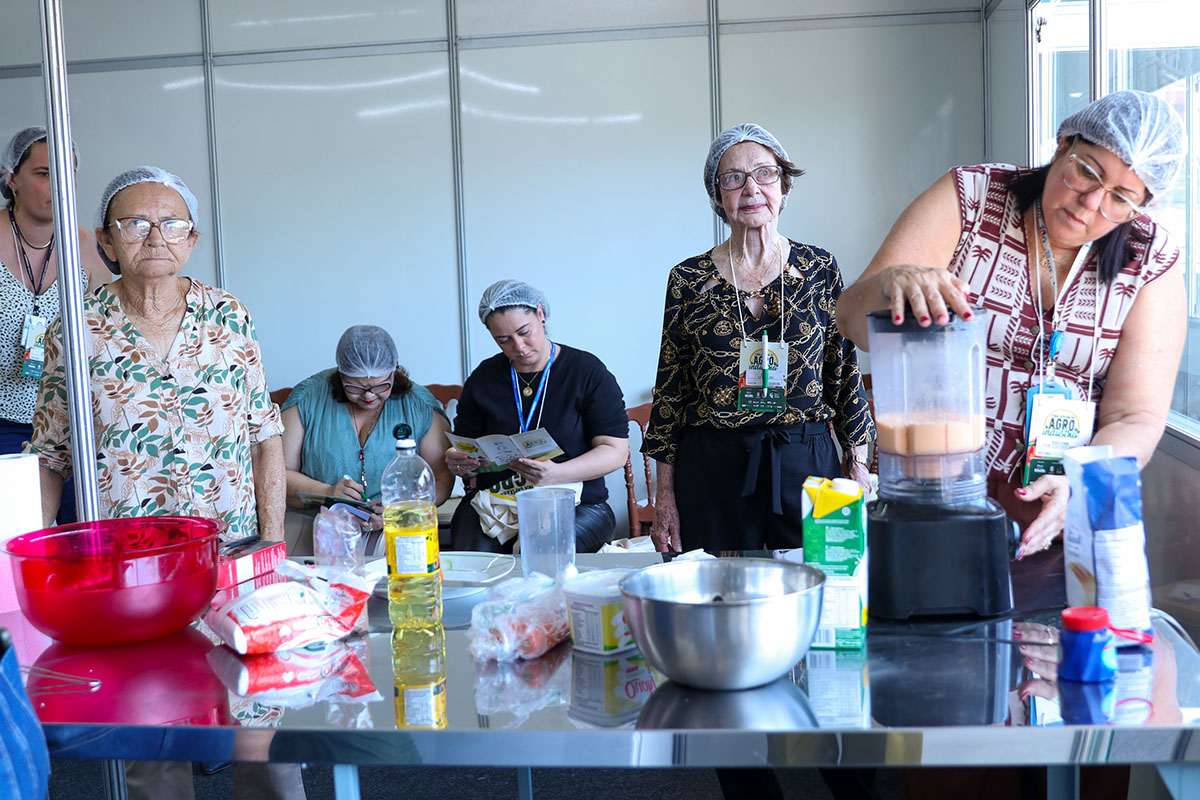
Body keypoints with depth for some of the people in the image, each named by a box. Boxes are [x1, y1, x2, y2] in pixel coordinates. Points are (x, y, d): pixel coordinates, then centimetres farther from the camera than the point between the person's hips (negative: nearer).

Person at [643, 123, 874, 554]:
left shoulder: (819, 268, 4)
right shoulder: (687, 279, 2)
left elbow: (845, 373, 8)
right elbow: (669, 390, 4)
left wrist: (858, 467, 4)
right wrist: (664, 495, 2)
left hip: (808, 464, 1)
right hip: (712, 469, 0)